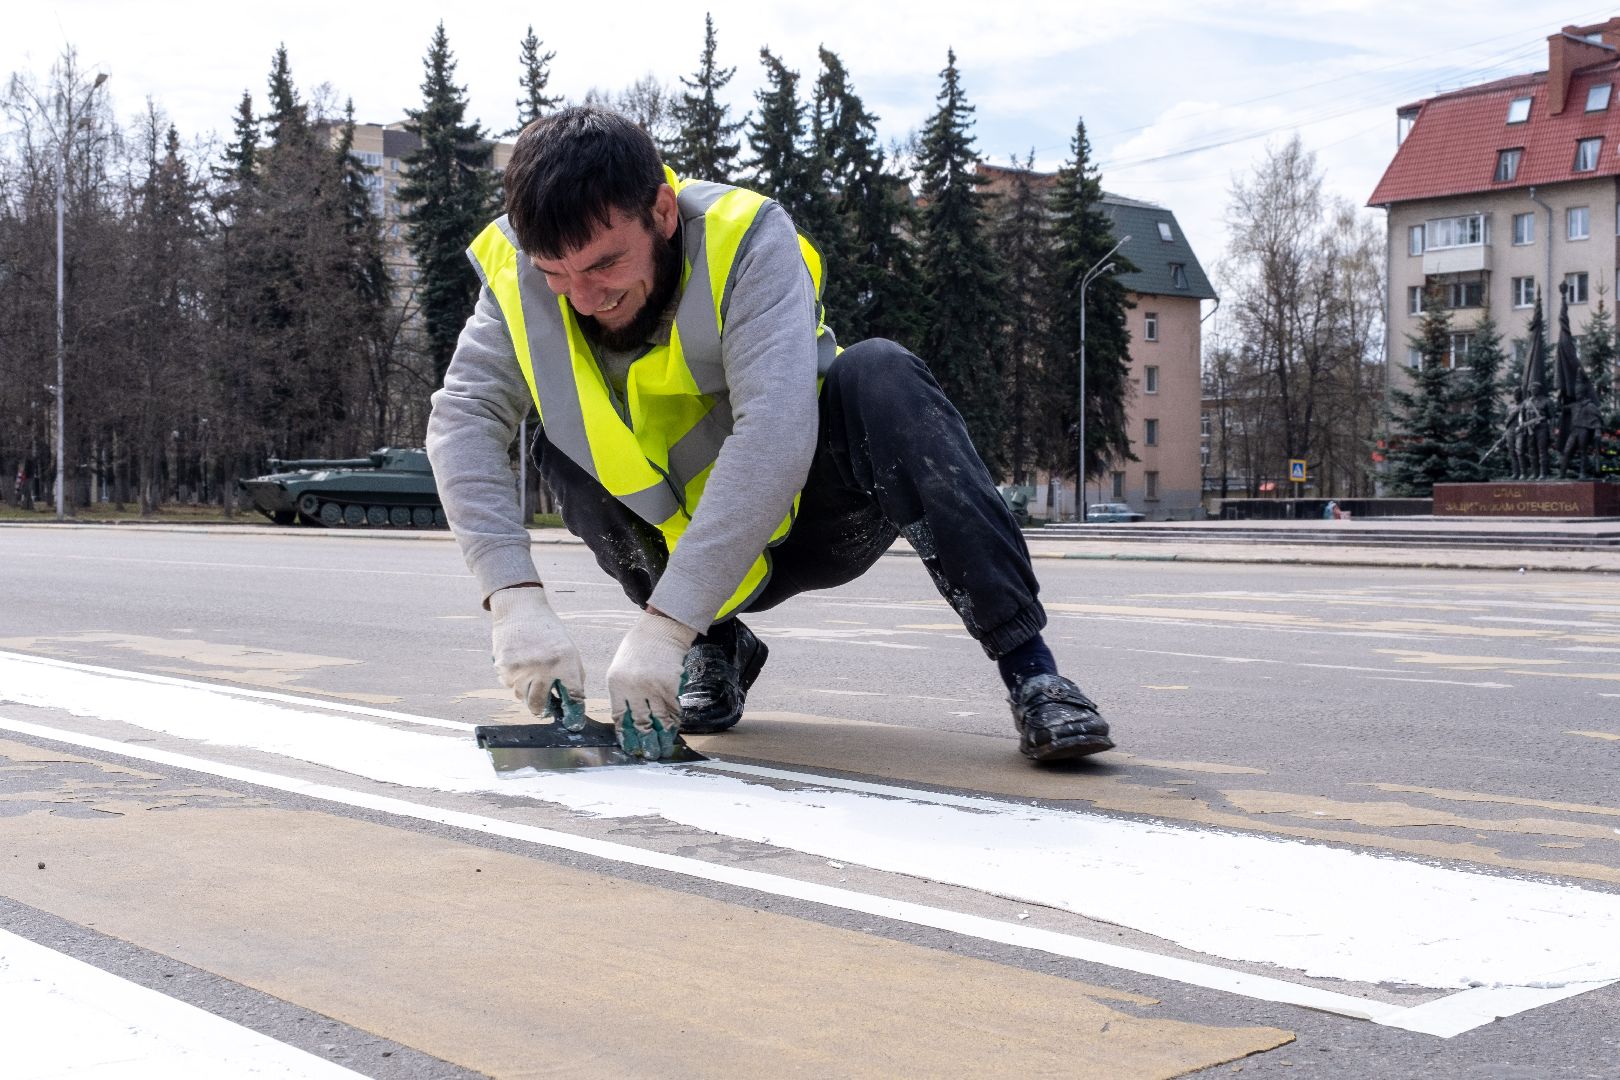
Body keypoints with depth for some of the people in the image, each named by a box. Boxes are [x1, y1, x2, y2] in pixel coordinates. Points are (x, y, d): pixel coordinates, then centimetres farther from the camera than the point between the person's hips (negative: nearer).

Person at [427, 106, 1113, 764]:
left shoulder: (746, 240, -26)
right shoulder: (517, 272, -14)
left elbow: (774, 436, -38)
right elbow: (463, 420, -22)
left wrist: (664, 619, -43)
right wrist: (514, 595, -37)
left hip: (812, 518, -3)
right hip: (683, 538, 3)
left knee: (880, 377, -31)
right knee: (561, 450, -23)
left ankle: (1028, 669, -29)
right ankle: (717, 648, -3)